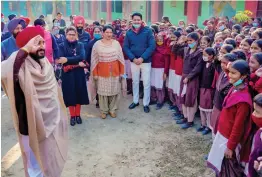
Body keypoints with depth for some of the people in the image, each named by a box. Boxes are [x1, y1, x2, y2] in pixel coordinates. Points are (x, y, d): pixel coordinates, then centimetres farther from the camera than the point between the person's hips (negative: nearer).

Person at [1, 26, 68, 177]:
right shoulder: (22, 67, -21)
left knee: (54, 164, 26)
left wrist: (61, 117, 18)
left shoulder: (45, 64, 1)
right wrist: (25, 49, -36)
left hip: (54, 124, 7)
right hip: (34, 128, -7)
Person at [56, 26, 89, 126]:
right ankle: (72, 116, 16)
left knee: (79, 93, 7)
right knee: (70, 94, 4)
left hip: (79, 74, 2)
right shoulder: (62, 46, 0)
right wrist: (77, 63, -19)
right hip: (68, 74, -1)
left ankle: (78, 115, 21)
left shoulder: (80, 45, 5)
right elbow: (61, 60, -14)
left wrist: (68, 59, -24)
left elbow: (81, 57, -13)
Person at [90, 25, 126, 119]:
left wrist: (121, 72, 1)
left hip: (115, 72, 1)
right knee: (103, 91, 6)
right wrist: (95, 74, -3)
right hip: (102, 72, -1)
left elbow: (121, 59, 3)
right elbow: (94, 60, -1)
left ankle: (112, 109, 24)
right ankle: (103, 110, 21)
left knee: (114, 91, 9)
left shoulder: (116, 43, 0)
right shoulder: (97, 44, -3)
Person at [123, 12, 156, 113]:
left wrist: (142, 58, -18)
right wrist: (133, 58, -13)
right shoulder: (129, 33, 1)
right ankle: (135, 101, 29)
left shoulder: (148, 31, -8)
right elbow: (125, 47, 0)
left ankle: (146, 104, 16)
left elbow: (152, 46, -12)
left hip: (146, 61, -3)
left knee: (146, 83, 3)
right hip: (134, 61, 3)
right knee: (135, 82, 14)